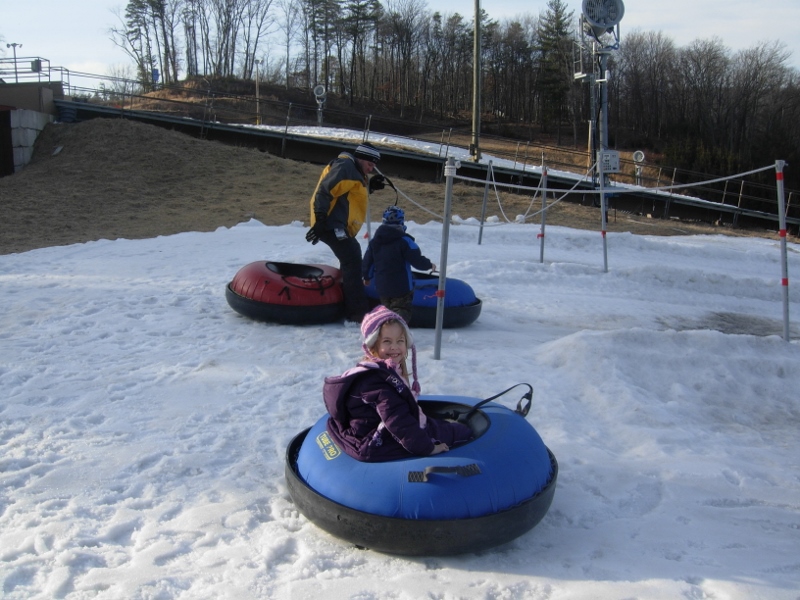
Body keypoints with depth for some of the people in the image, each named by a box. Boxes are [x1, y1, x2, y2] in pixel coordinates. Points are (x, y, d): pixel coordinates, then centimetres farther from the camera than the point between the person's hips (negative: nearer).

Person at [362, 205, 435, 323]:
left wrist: (366, 277, 28)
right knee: (401, 309, -6)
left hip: (382, 286, 5)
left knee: (387, 309, 21)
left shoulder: (374, 242, 7)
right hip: (401, 286, -5)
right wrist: (429, 265, 8)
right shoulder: (404, 240, -11)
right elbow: (417, 260, -11)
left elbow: (367, 262, 12)